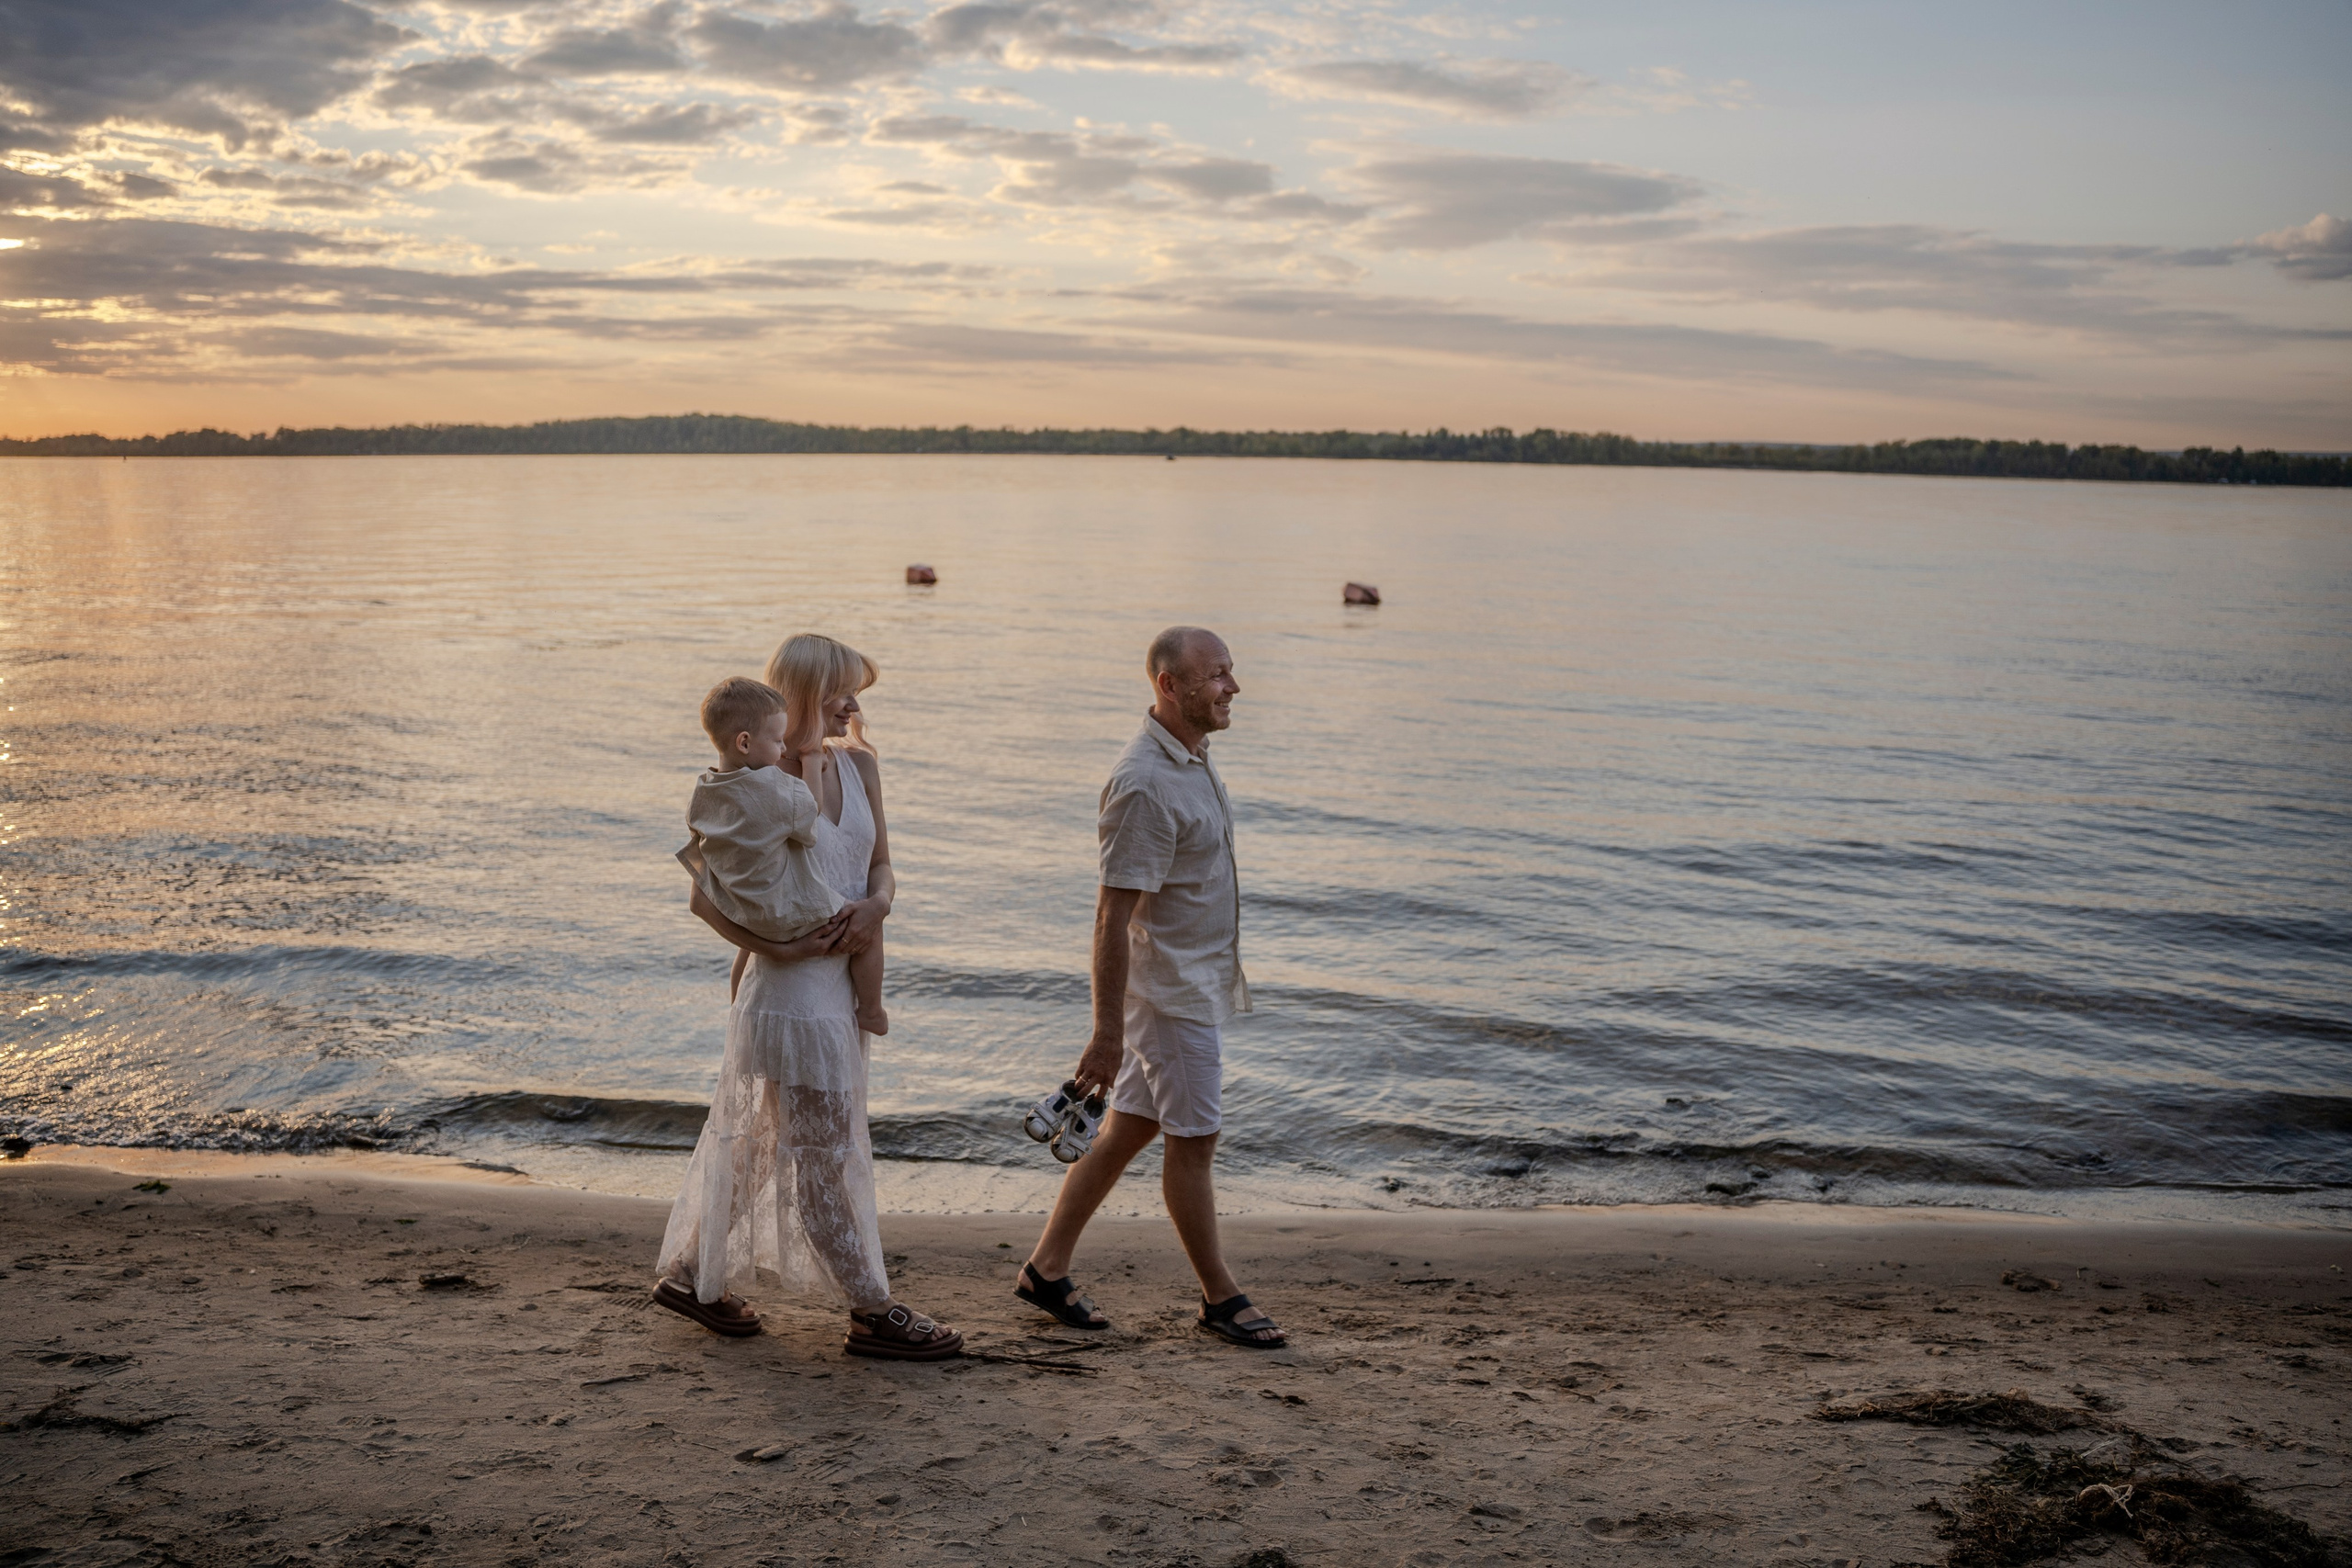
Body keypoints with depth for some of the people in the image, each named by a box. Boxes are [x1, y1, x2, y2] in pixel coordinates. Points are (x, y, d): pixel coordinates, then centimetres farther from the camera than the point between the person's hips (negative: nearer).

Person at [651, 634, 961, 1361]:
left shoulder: (858, 765, 7)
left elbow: (879, 862, 11)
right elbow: (705, 897, -12)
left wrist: (877, 901, -11)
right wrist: (774, 947, -23)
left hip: (844, 984, 7)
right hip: (790, 991, -7)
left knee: (755, 1137, 18)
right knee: (822, 1151, 2)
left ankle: (693, 1274, 33)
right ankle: (873, 1314, 10)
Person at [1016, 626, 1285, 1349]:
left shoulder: (1192, 759, 9)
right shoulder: (1145, 785, -23)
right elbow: (1114, 917, -24)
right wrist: (1107, 1032, -23)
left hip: (1199, 983, 10)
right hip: (1170, 994, -10)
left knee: (1127, 1129, 14)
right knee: (1193, 1141, 2)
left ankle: (1047, 1268, 24)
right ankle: (1221, 1297, 17)